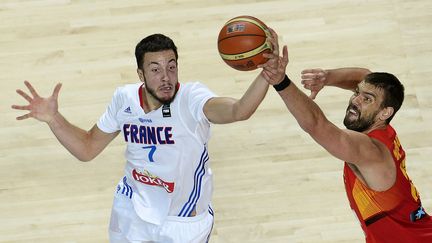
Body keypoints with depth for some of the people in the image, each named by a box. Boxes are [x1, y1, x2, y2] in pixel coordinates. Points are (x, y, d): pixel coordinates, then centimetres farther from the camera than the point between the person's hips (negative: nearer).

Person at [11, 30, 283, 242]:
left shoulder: (191, 98, -26)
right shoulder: (124, 99, -11)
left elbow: (238, 111, -48)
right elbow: (87, 149, 3)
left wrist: (266, 76, -67)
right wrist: (53, 118, -12)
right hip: (131, 211, 4)